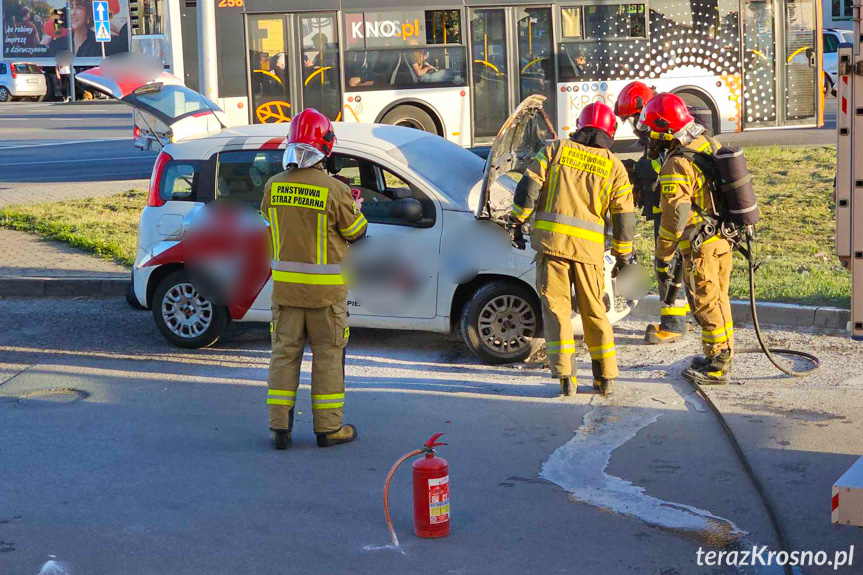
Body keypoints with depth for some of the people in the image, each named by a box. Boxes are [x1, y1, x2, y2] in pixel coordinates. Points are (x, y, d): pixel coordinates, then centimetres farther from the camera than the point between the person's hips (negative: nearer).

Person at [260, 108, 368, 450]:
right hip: (324, 288, -3)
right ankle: (328, 428, 14)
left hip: (285, 285, 3)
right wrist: (355, 208, 16)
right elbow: (355, 232, -3)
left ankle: (280, 427, 13)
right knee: (327, 356, 7)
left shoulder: (273, 187, -3)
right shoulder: (335, 190, -16)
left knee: (284, 353, 11)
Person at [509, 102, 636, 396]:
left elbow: (529, 185, 0)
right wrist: (623, 256, 15)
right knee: (594, 310, 14)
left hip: (551, 239, -1)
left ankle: (564, 375, -3)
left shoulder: (556, 149, 6)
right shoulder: (613, 166, 8)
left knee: (556, 308, 4)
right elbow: (624, 216, 7)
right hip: (589, 247, 1)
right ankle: (606, 376, 16)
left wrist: (518, 218, 11)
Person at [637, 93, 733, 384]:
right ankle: (723, 355, 29)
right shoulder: (710, 144, 5)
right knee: (719, 297, 18)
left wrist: (662, 257, -15)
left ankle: (718, 367, 4)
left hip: (700, 244, -9)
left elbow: (674, 217, -21)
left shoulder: (678, 164, -21)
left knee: (706, 303, -1)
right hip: (724, 238, 9)